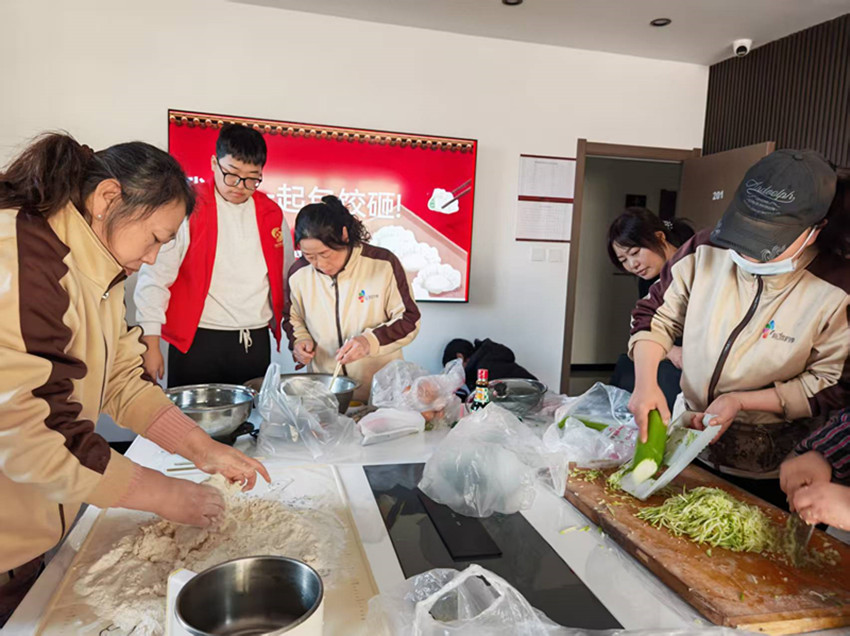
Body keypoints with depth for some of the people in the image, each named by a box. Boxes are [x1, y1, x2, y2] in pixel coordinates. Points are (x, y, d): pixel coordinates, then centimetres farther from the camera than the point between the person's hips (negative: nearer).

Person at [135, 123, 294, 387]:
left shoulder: (271, 213, 9)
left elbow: (285, 278, 17)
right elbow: (155, 276, -6)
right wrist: (150, 344, -10)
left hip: (256, 343, 4)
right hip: (196, 341, -3)